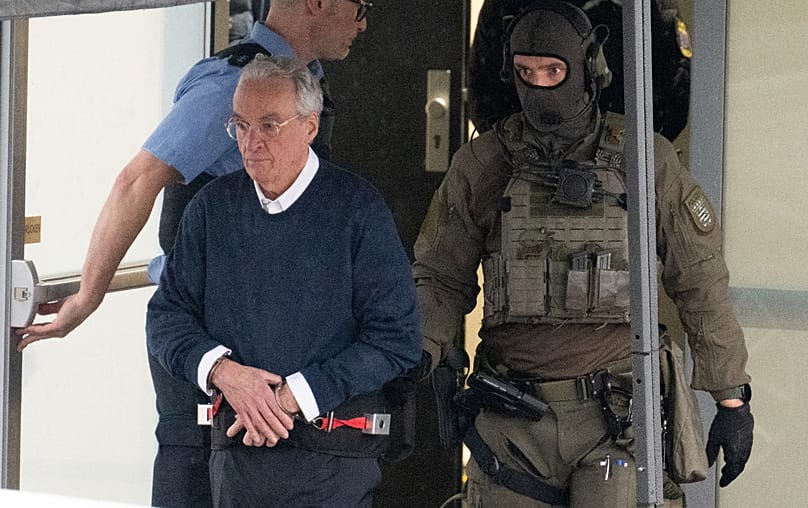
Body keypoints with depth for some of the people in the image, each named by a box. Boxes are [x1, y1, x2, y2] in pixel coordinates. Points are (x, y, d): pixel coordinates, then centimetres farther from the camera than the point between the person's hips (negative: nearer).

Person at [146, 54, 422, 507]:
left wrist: (294, 395, -14)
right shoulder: (214, 207, 7)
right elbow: (166, 317, 10)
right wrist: (221, 370, -11)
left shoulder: (358, 210, -5)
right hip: (235, 454, 3)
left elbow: (397, 340, -9)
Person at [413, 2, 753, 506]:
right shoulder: (482, 163, 5)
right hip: (511, 420, 2)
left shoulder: (646, 159, 2)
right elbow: (441, 278, 11)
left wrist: (732, 398, 5)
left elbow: (702, 284, 6)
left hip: (614, 413, -2)